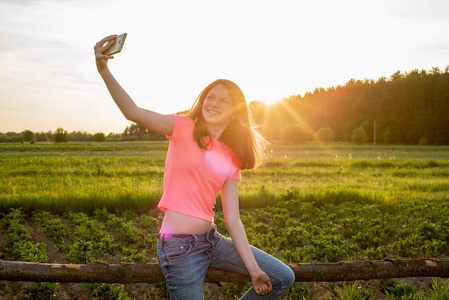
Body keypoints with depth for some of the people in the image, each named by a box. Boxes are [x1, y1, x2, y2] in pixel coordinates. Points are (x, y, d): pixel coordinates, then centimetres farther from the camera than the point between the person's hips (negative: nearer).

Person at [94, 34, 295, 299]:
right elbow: (133, 112, -20)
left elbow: (233, 220, 3)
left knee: (283, 278, 8)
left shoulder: (232, 159, 7)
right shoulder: (185, 129, -4)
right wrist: (104, 70, -35)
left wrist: (254, 269, -2)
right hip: (179, 246, -6)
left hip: (211, 238, 6)